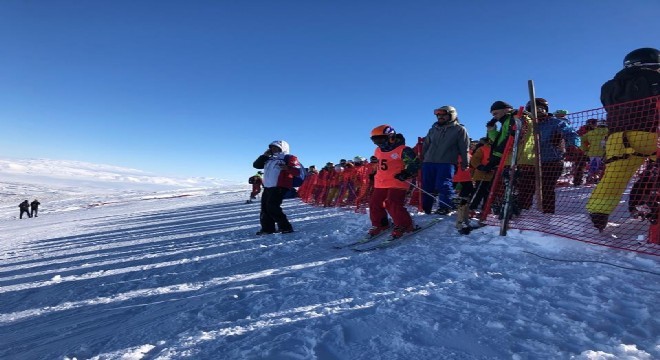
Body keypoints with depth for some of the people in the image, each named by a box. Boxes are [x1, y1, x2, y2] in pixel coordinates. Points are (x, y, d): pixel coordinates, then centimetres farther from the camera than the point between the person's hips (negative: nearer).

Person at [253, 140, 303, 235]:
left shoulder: (288, 158, -2)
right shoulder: (269, 159, 20)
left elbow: (298, 171, -12)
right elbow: (256, 165, 21)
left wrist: (287, 168, -31)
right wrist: (264, 155, 10)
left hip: (280, 187, -9)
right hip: (267, 187, 9)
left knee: (272, 207, -17)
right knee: (265, 208, 8)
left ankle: (286, 227, -10)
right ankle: (268, 228, 16)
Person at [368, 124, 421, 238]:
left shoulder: (402, 150, -11)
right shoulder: (378, 151, 13)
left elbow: (414, 163, -10)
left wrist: (406, 173, -21)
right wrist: (374, 174, 28)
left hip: (397, 183, -8)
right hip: (381, 183, 8)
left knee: (393, 204, -17)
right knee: (375, 203, 6)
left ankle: (405, 225, 2)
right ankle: (380, 224, 24)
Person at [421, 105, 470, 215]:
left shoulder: (459, 129, 7)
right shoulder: (433, 129, 20)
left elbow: (464, 148, 3)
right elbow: (425, 145, 23)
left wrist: (465, 164, -2)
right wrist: (422, 159, 16)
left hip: (447, 163, -5)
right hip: (429, 162, 5)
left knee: (444, 185, -18)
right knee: (427, 187, 4)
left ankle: (446, 206, -7)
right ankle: (426, 209, 13)